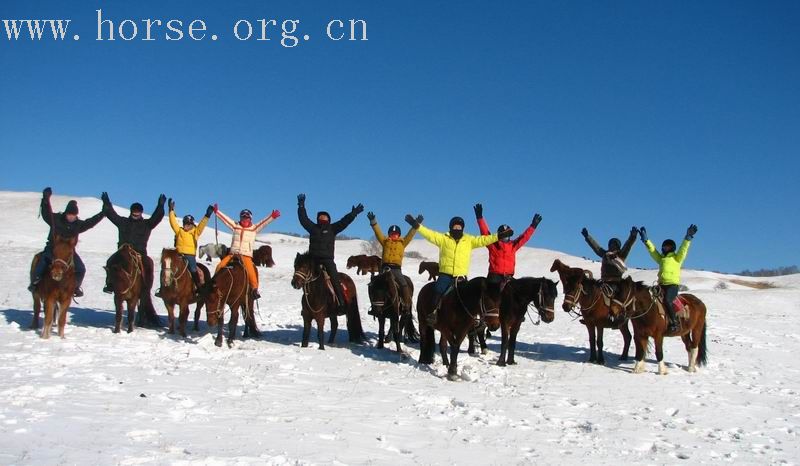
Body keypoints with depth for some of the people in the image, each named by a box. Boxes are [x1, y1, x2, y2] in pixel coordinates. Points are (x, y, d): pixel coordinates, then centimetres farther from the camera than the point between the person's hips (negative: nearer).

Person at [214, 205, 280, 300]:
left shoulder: (254, 228, 8)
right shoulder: (235, 226, 14)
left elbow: (264, 222, -2)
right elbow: (225, 219, 14)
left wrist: (272, 217, -14)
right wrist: (217, 211, 10)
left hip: (246, 255, -3)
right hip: (232, 254, 3)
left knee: (250, 270, -26)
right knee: (220, 267, -11)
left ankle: (254, 289, -20)